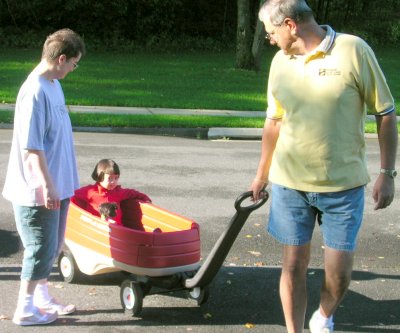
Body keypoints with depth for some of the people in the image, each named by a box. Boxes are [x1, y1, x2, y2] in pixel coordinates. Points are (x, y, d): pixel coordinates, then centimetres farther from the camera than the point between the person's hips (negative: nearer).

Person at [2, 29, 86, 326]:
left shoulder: (53, 85, 7)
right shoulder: (35, 92, -22)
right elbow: (32, 147, -23)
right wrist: (47, 186, -22)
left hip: (56, 186, 9)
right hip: (38, 191, -9)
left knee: (51, 246, 19)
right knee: (40, 249, 2)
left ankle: (43, 300, 33)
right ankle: (25, 310, 15)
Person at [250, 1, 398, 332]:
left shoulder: (353, 50, -11)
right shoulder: (280, 62, 3)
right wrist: (262, 175, 20)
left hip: (343, 184, -3)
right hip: (290, 183, 3)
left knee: (339, 271, 3)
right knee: (294, 264, 5)